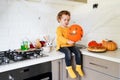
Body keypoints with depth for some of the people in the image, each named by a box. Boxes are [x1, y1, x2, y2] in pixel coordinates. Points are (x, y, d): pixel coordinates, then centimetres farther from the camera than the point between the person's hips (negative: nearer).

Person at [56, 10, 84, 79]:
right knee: (68, 52, -34)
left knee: (78, 51, -14)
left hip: (70, 45, 7)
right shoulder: (59, 28, -6)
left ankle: (78, 67, 0)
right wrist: (68, 41, -38)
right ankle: (69, 69, -20)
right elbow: (60, 37, -22)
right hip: (62, 46, -6)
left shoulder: (69, 28, 16)